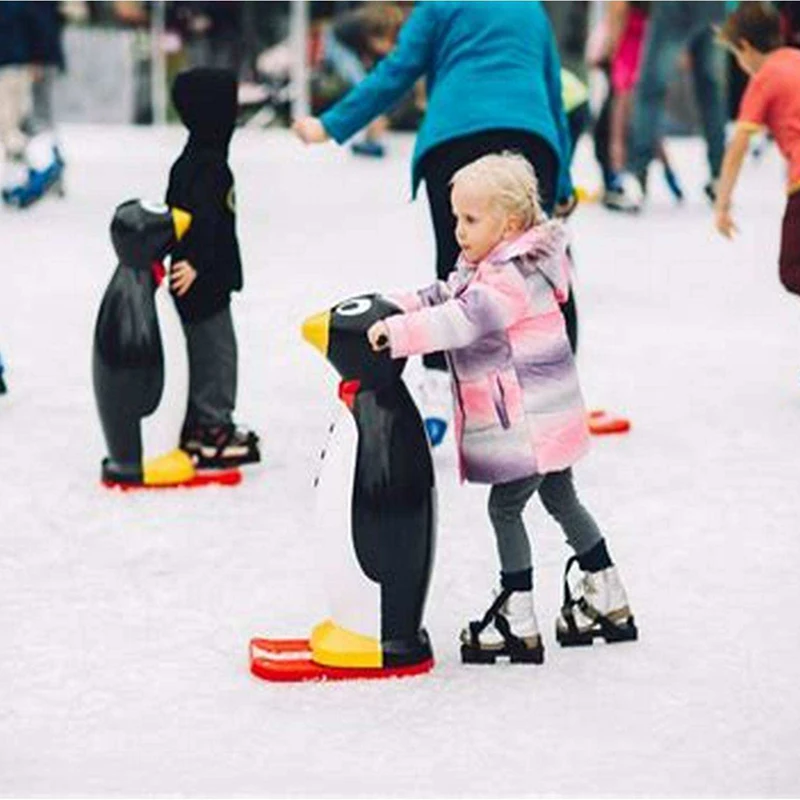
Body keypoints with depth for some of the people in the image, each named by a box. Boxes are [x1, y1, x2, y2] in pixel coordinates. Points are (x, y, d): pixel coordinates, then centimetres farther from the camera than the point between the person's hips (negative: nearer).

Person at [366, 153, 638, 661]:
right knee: (561, 501, 19)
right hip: (544, 419, 11)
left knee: (505, 507, -2)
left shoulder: (510, 278, -24)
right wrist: (390, 308, -3)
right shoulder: (483, 269, 9)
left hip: (530, 422, -11)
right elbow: (443, 297, 11)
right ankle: (609, 603, 30)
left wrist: (396, 333, -38)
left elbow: (461, 322, -35)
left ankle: (518, 622, 5)